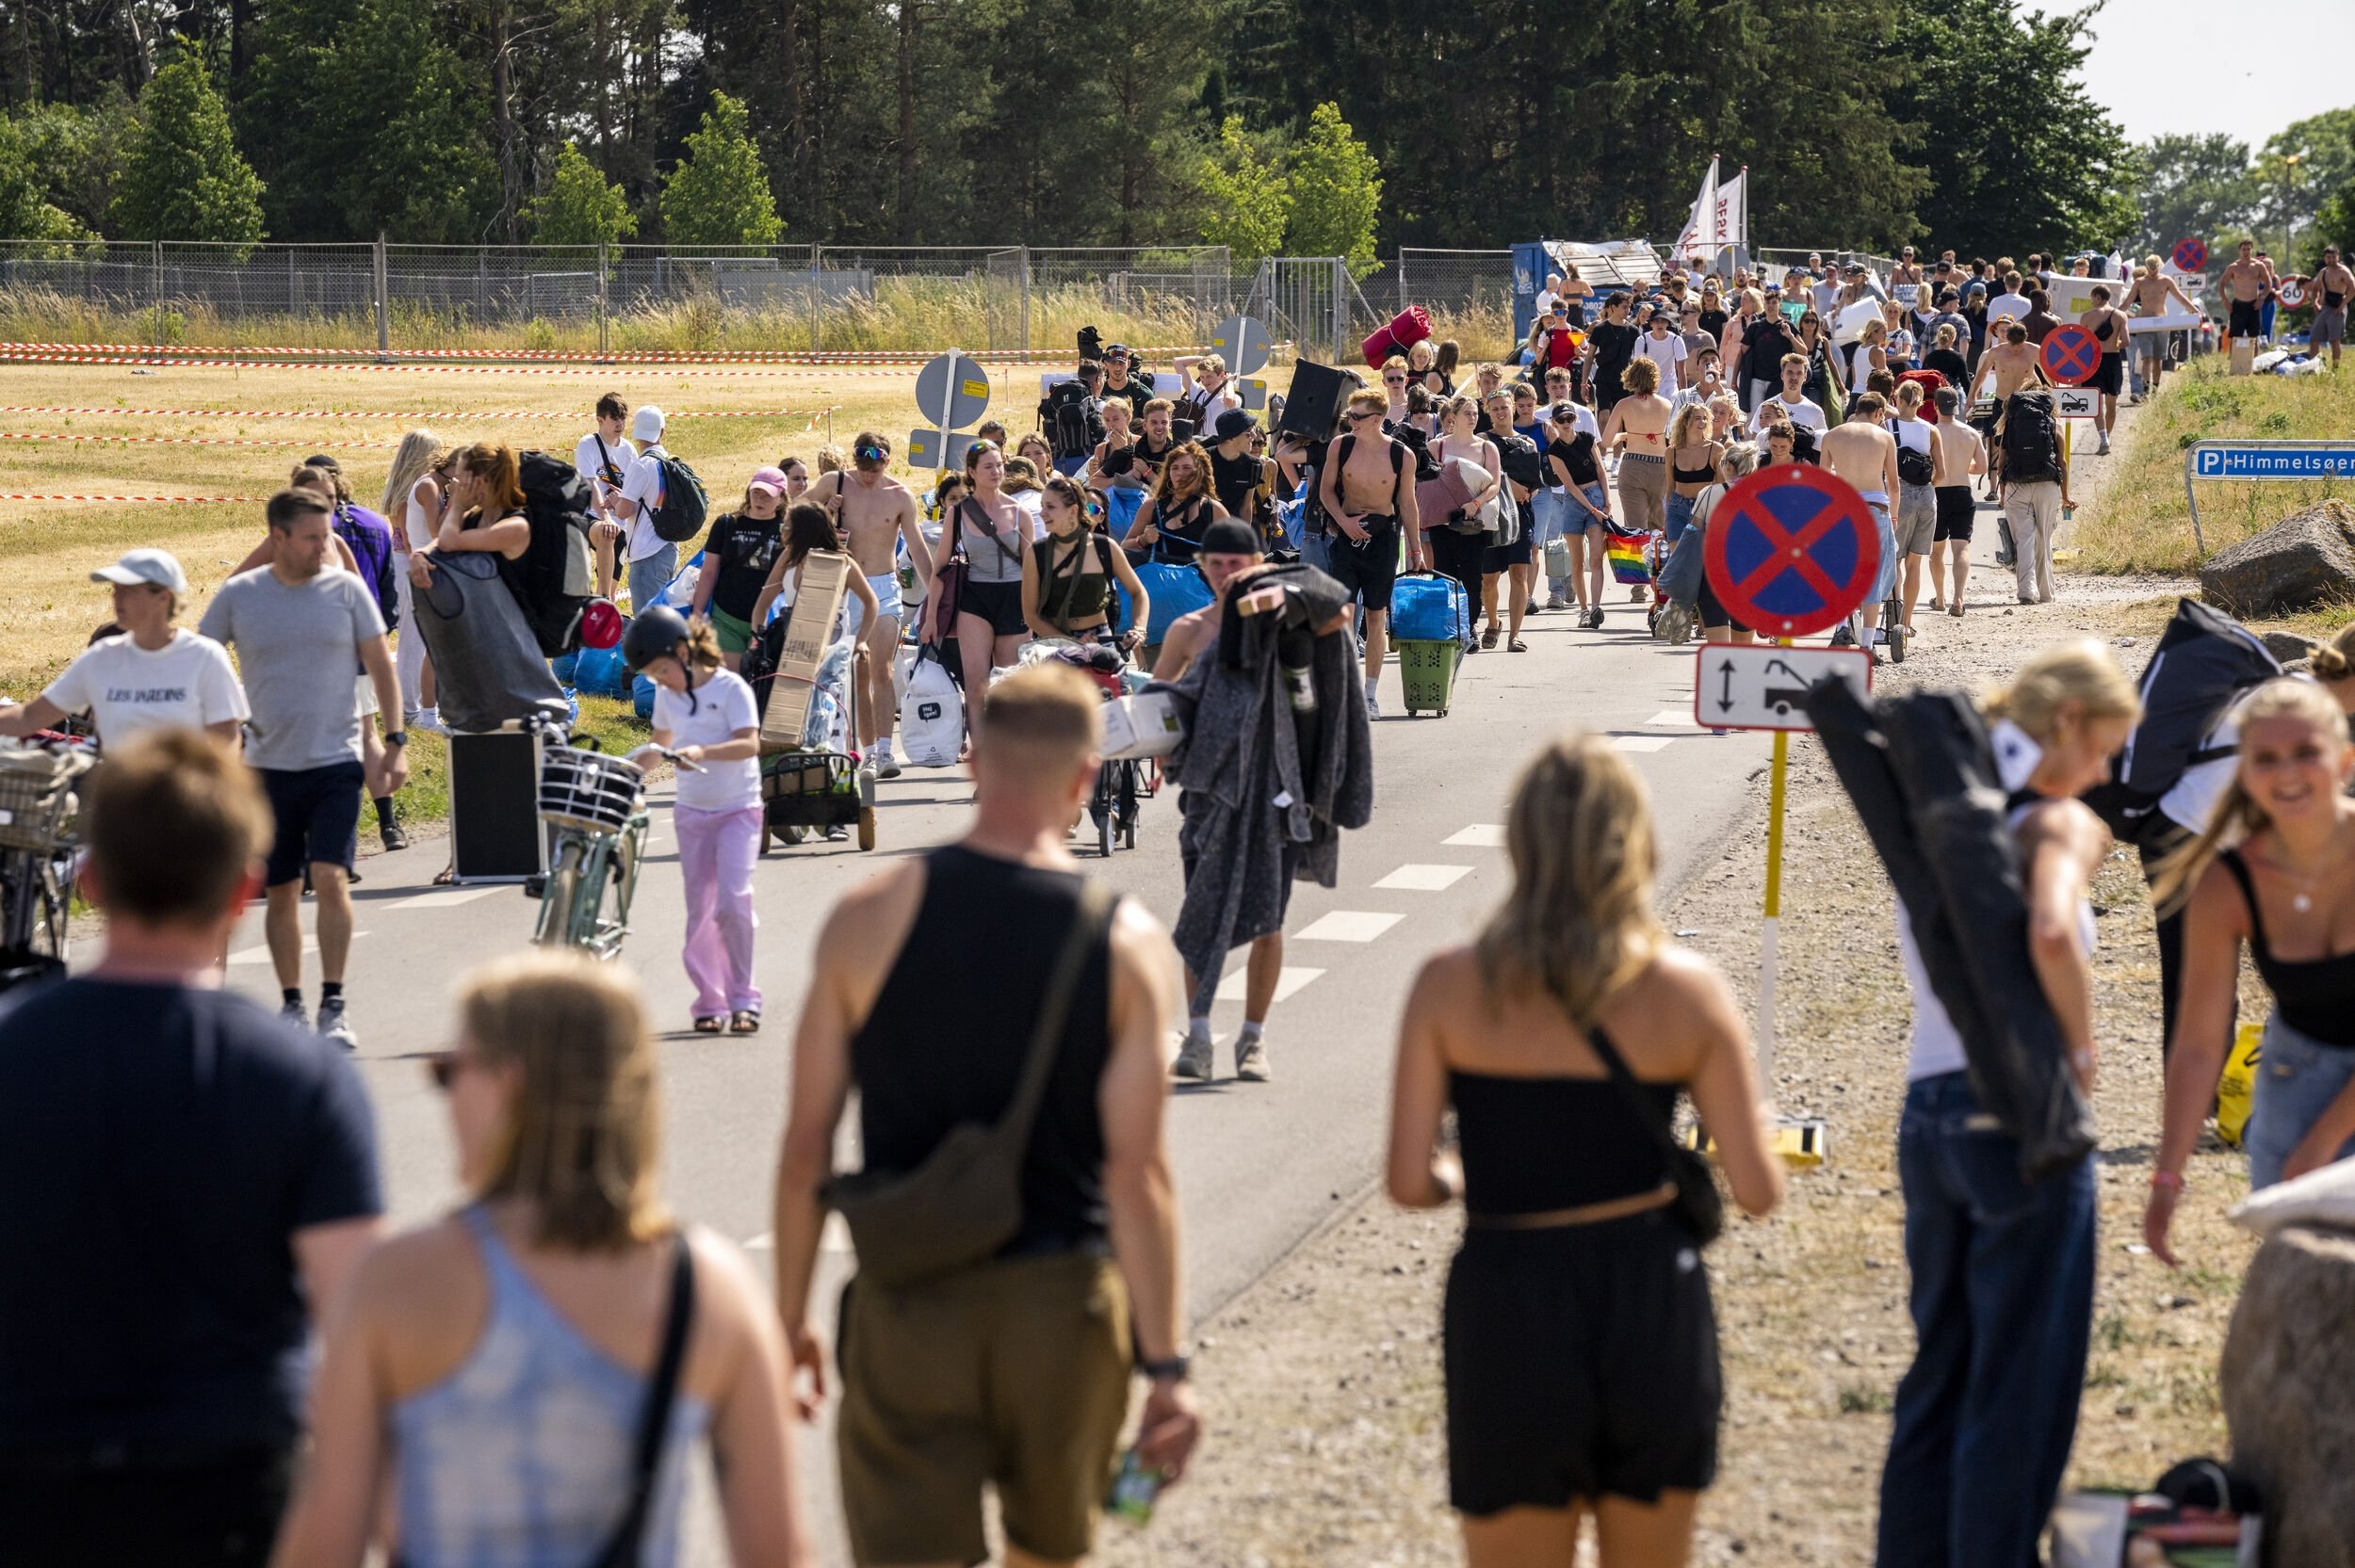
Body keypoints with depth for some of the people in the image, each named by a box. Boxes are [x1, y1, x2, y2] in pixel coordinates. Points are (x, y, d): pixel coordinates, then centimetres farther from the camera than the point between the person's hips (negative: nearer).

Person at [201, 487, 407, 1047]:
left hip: (336, 763, -1)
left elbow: (381, 667, 5)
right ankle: (291, 1005, 20)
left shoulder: (347, 590, 0)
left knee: (331, 877, -15)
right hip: (269, 765, 1)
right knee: (281, 890, 8)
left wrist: (396, 743, -2)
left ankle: (333, 1006, -10)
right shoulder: (238, 596, 0)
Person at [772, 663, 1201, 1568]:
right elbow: (1137, 1174, -12)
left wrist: (789, 1318, 7)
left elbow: (806, 1147, -4)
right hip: (1063, 1304, 1)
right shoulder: (1126, 944, -8)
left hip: (908, 1304, -1)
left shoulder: (867, 920, -6)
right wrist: (1164, 1366, -7)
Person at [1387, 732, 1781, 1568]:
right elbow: (1757, 1189, -4)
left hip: (1510, 1313, -1)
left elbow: (1409, 1183, -8)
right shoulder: (1687, 989, -6)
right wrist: (1753, 1133, 19)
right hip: (1654, 1304, 1)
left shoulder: (1451, 985, -7)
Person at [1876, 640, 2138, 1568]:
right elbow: (2052, 933, -30)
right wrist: (2080, 1048, -14)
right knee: (2022, 1386, 2)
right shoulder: (2062, 824, -11)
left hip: (1927, 1114, 7)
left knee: (1940, 1370, 18)